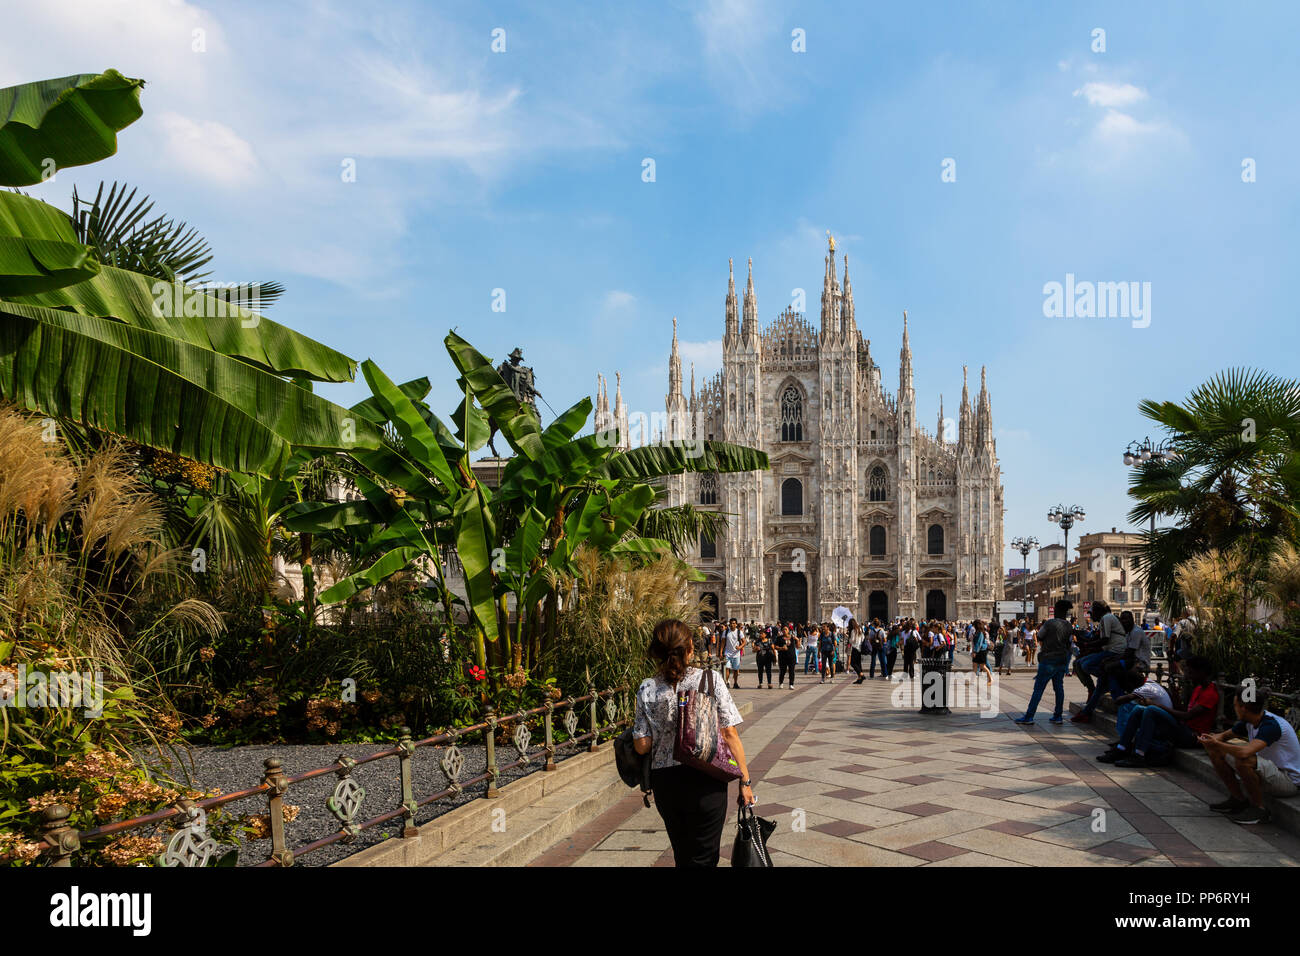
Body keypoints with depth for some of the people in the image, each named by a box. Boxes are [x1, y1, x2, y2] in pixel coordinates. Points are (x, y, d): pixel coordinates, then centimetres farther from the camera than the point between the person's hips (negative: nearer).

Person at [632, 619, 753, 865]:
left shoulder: (647, 689, -4)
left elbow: (642, 746, -4)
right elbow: (730, 734, -9)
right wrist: (745, 780, -2)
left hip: (664, 782, 3)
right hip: (706, 782, -3)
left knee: (682, 855, 21)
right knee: (703, 858, 7)